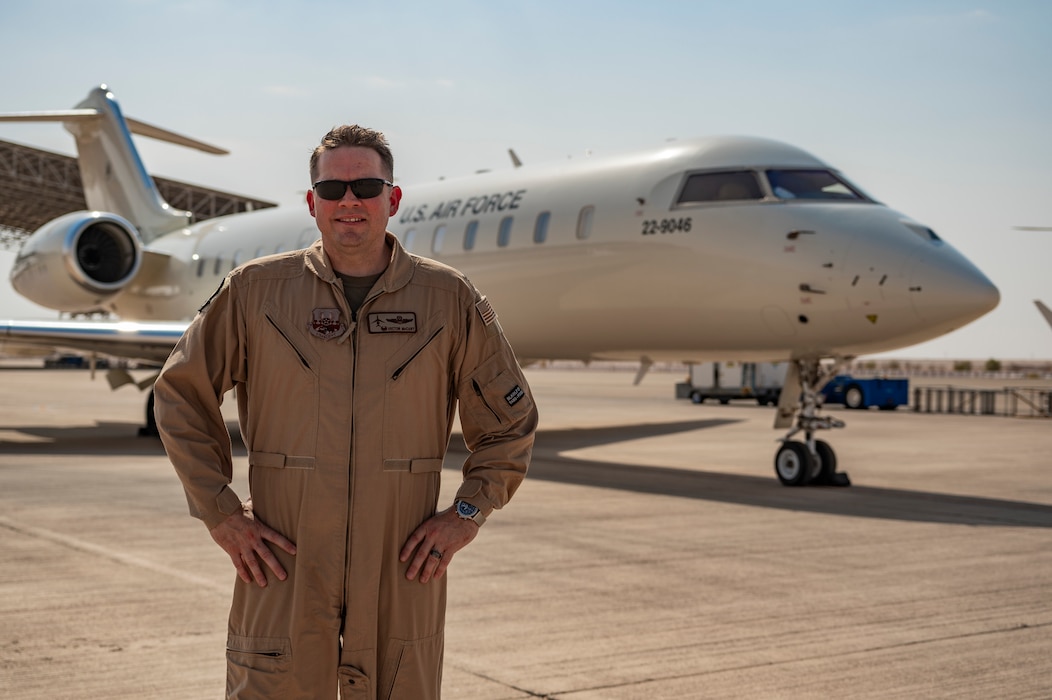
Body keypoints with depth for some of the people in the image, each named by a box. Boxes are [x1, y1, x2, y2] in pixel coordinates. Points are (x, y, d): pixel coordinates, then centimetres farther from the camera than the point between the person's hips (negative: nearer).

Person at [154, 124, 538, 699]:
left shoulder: (449, 299, 3)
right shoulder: (255, 291, 2)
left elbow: (510, 420, 12)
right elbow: (180, 394, 10)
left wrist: (467, 513, 2)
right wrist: (219, 513, 3)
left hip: (401, 572, 1)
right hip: (283, 570, 0)